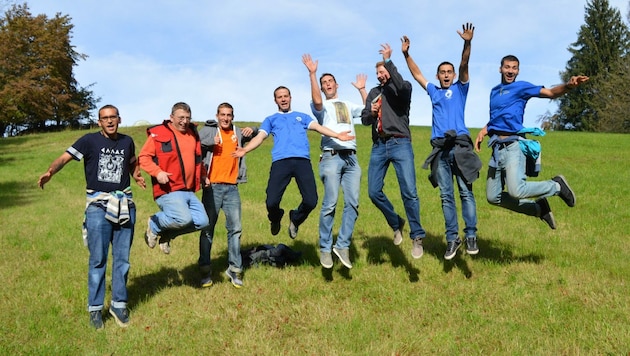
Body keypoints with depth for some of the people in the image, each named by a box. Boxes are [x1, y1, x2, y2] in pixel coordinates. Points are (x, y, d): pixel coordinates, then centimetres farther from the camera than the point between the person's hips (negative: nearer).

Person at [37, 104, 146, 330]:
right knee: (98, 259, -3)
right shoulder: (90, 141, -2)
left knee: (122, 259, 7)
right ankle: (95, 308, 9)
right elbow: (65, 157, -12)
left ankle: (119, 304, 19)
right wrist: (50, 172, -32)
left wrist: (137, 176, 11)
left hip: (125, 205, 4)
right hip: (98, 206, -3)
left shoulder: (127, 141, 10)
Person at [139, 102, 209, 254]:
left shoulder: (193, 134, 17)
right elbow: (143, 157, -5)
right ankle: (154, 224, 5)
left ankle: (167, 234, 18)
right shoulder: (158, 133, -3)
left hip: (189, 191, 7)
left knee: (202, 221, -1)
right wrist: (157, 172, -20)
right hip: (168, 190, -7)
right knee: (184, 219, -25)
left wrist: (202, 175, 21)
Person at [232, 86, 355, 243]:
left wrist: (337, 135, -6)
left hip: (303, 161, 1)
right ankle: (275, 219, 23)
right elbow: (260, 137, 11)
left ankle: (295, 219, 23)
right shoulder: (271, 120, 26)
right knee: (271, 202, -14)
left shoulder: (302, 116, 29)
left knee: (311, 201, -12)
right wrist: (245, 150, -10)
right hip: (280, 161, -1)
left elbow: (318, 127, 13)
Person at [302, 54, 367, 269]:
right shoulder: (321, 106, 11)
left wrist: (362, 89, 19)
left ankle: (342, 245, 0)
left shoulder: (347, 105, 27)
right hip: (331, 157, -4)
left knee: (352, 203, -5)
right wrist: (312, 74, -16)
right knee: (330, 203, -11)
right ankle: (325, 248, -2)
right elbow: (316, 101, -13)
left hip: (351, 157, 5)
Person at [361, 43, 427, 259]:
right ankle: (396, 224, 23)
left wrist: (388, 61, -17)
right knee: (374, 192, 0)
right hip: (379, 146, 5)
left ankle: (417, 237, -1)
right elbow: (364, 119, 15)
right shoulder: (374, 92, 20)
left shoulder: (403, 88, 6)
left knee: (409, 192, -12)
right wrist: (372, 113, -8)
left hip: (400, 144, -5)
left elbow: (402, 87, -21)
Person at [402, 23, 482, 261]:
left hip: (460, 146, -3)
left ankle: (471, 236, -4)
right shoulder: (433, 91, 22)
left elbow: (464, 66, -1)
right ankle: (452, 239, 5)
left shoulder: (460, 89, 14)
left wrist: (467, 44, -16)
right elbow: (416, 74, 22)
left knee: (466, 192, -6)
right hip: (440, 149, 3)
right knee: (446, 196, 2)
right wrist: (406, 54, 12)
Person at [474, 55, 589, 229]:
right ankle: (538, 208, 19)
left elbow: (551, 92, -9)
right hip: (497, 147, 7)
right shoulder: (494, 91, 22)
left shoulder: (521, 87, 3)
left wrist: (568, 85, -29)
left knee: (516, 191, -24)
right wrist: (482, 132, 14)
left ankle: (557, 186, 4)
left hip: (513, 145, -7)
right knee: (493, 197, 5)